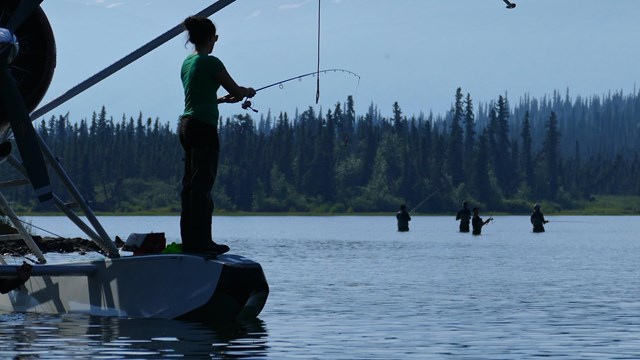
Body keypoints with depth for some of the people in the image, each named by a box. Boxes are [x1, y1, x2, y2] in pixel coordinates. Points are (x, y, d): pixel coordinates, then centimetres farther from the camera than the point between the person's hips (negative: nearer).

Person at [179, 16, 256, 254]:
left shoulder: (187, 63, 14)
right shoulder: (210, 63, -11)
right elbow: (236, 91, -7)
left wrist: (223, 99, 26)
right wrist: (248, 92, 14)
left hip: (187, 125, 9)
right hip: (204, 127, -9)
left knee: (190, 183, 9)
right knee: (202, 184, -8)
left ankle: (189, 240, 10)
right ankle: (201, 241, -9)